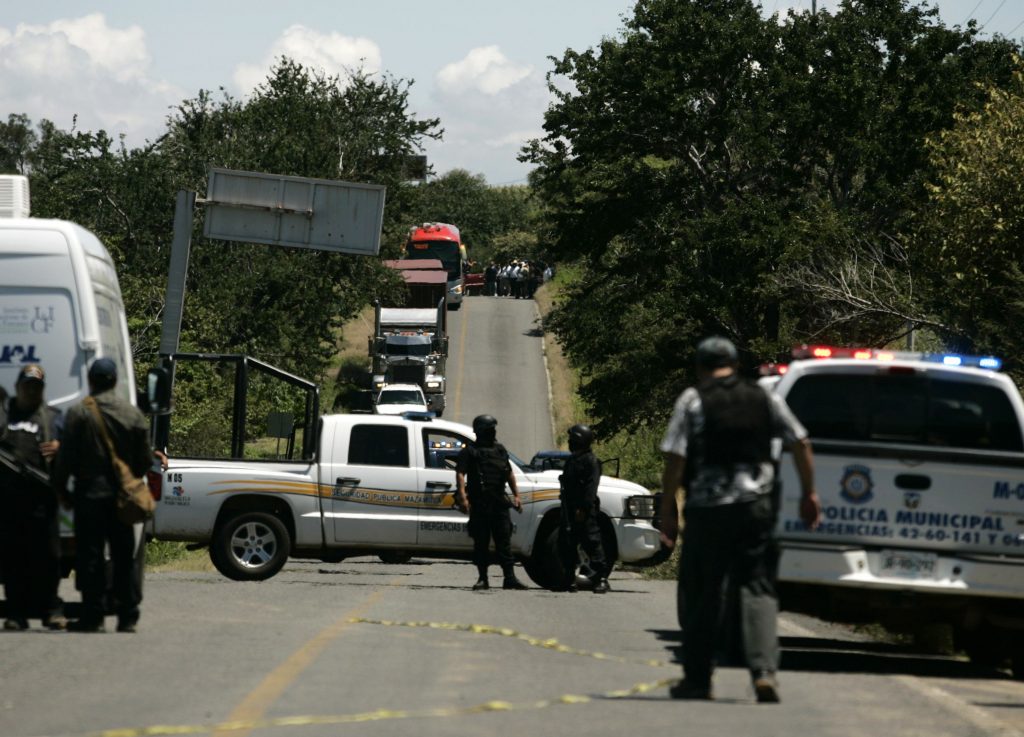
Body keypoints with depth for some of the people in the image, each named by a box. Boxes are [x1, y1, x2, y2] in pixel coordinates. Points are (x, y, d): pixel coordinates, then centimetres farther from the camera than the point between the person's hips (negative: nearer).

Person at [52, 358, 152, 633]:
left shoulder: (79, 413, -8)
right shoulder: (132, 414, 2)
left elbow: (66, 456, -8)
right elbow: (145, 459, 4)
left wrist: (60, 487, 3)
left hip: (89, 494, -3)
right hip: (121, 496, 3)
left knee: (90, 556, 1)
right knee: (125, 556, 8)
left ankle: (93, 615, -1)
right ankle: (127, 617, 7)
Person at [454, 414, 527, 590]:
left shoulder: (500, 450, 18)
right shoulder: (470, 452, 0)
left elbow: (509, 474, 25)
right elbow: (460, 474, -10)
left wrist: (516, 495, 18)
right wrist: (462, 497, -22)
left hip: (499, 503, 4)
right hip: (479, 505, -4)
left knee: (504, 541, 0)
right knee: (481, 543, 1)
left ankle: (510, 577, -1)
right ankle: (483, 579, 6)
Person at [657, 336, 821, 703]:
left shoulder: (692, 401, -1)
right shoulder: (764, 398, 9)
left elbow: (675, 461, -7)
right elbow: (800, 444, 8)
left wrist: (668, 511, -1)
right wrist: (809, 493, 17)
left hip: (707, 508, -2)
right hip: (757, 505, 2)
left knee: (702, 594, 7)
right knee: (758, 590, 4)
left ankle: (697, 679, 13)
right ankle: (764, 671, -12)